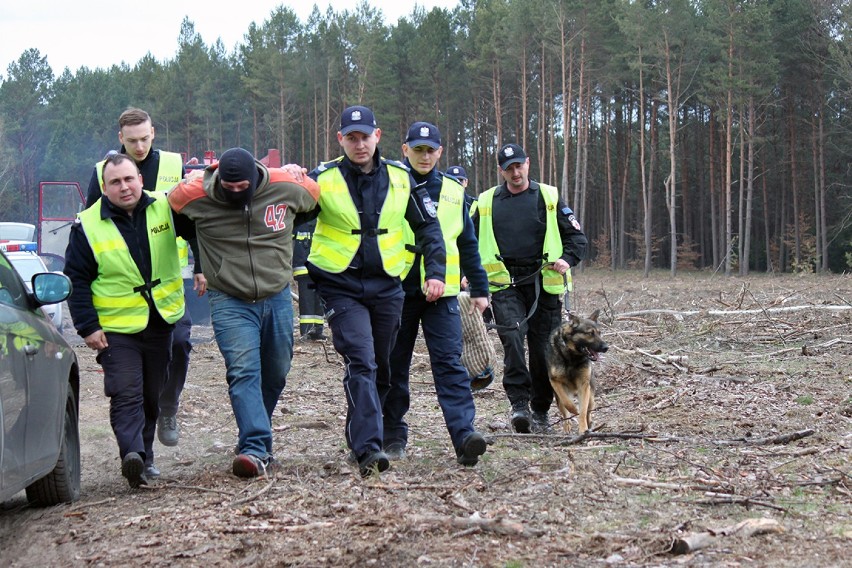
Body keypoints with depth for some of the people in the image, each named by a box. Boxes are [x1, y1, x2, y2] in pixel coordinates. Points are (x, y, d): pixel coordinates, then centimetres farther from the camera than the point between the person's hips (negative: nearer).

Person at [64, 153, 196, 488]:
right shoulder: (88, 226, -6)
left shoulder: (165, 208, -1)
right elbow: (77, 281, -3)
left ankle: (144, 457, 27)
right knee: (126, 395, -17)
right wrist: (87, 326, -8)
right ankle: (132, 455, -27)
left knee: (152, 396, 14)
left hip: (161, 323, 4)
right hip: (117, 328, -3)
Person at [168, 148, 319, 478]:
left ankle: (256, 439, 31)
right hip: (230, 302, -2)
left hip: (278, 298, 3)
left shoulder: (288, 188, -10)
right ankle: (255, 450, -22)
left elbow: (315, 195, 11)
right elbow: (174, 201, 9)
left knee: (275, 374, 12)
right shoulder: (195, 196, -13)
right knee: (243, 372, -17)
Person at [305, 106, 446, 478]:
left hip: (386, 286, 4)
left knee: (380, 366, 12)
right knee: (360, 363, -17)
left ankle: (360, 436, 30)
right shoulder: (322, 179, -5)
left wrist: (434, 272, 2)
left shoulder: (400, 177, 4)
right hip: (341, 288, -4)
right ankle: (368, 448, -21)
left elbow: (428, 227, 11)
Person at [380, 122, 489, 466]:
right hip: (396, 290, -1)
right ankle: (394, 435, 19)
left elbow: (468, 244, 18)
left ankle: (464, 436, -17)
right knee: (394, 365, 7)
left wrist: (479, 288, 17)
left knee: (449, 363, -9)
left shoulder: (452, 191, 12)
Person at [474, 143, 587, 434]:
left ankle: (541, 411, 16)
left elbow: (576, 236, 10)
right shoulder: (486, 203, 11)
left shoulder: (549, 197, 8)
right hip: (504, 286, 0)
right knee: (512, 337, -22)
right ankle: (519, 403, -19)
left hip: (543, 283, 0)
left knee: (543, 349, 2)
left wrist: (568, 259, -9)